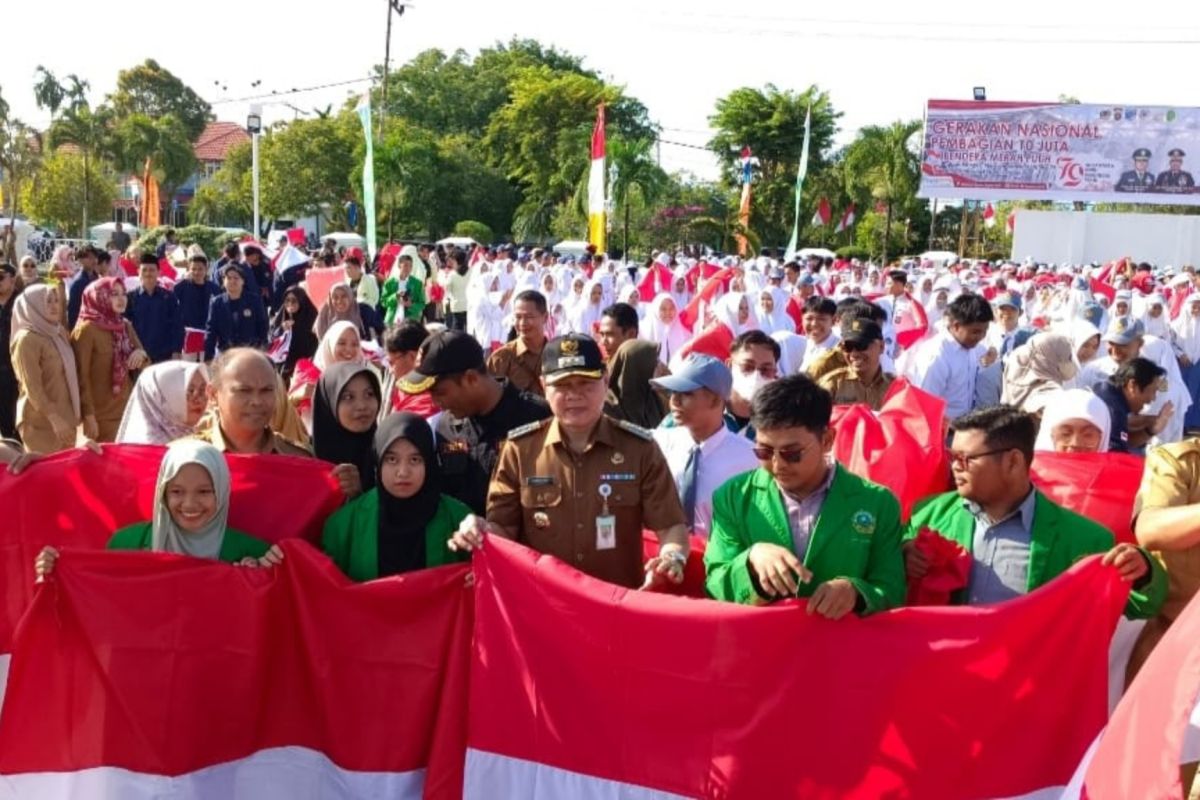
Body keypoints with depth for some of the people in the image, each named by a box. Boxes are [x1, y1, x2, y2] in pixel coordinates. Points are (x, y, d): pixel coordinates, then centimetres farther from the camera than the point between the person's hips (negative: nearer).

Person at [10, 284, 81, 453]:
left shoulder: (59, 333, 11)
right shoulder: (26, 339, -13)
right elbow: (32, 387, -17)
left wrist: (72, 416, 17)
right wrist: (54, 418, -22)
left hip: (65, 417, 8)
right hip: (41, 422, -7)